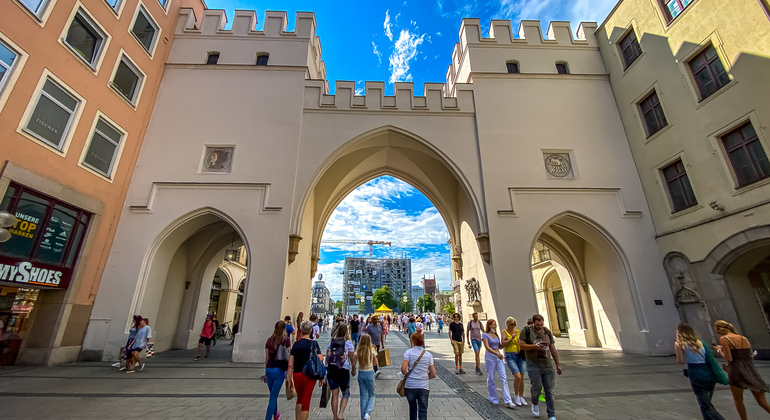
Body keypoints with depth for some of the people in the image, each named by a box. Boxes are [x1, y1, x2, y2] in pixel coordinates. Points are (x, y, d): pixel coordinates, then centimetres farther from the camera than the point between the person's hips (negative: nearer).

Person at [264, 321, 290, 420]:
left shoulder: (269, 340, 4)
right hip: (279, 370, -5)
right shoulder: (286, 340, -8)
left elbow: (267, 357, 9)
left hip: (269, 370, 5)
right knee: (273, 397, 4)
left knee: (273, 395, 24)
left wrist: (266, 371, 19)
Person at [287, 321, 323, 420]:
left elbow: (290, 364, 0)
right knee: (306, 401, 10)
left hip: (297, 375, 3)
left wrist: (289, 378, 10)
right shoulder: (314, 344, -8)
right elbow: (320, 362, -10)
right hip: (310, 375, -3)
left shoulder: (296, 344, -1)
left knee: (299, 399, 24)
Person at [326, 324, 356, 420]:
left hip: (331, 370, 3)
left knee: (334, 394, 14)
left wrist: (329, 367, 17)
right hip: (344, 371, -3)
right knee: (346, 393, 14)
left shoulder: (331, 342, 5)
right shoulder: (348, 343, -5)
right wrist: (353, 370, 11)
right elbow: (352, 358, -2)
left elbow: (327, 357, 6)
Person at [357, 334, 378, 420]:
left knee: (363, 396, 15)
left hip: (361, 373, 2)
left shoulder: (358, 351, -4)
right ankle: (367, 413, -3)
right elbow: (375, 364, 2)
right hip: (369, 373, -2)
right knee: (371, 395, 15)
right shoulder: (372, 350, -8)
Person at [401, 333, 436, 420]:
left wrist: (407, 375, 6)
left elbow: (403, 369, -14)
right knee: (423, 411, 6)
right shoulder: (429, 355, 3)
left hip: (410, 386, 0)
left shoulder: (408, 352, -5)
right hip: (424, 386, 1)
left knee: (412, 409, 21)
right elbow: (433, 374, 3)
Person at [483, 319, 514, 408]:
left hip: (499, 357, 5)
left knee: (504, 378, -5)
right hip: (490, 357, -5)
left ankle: (508, 401, -5)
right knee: (491, 379, 4)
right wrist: (497, 354, -29)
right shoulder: (485, 335, -6)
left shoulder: (496, 335, 14)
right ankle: (493, 399, 20)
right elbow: (487, 347, -17)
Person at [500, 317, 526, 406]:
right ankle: (516, 396, 5)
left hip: (519, 355, 4)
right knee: (517, 376, -15)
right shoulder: (504, 332, -3)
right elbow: (503, 344, -9)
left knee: (521, 377, 5)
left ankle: (521, 397, 21)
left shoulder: (518, 331, 7)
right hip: (510, 356, -4)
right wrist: (511, 338, -18)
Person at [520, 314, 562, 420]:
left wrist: (558, 365, 11)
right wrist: (534, 346, -21)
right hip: (533, 364, -3)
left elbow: (553, 349, 10)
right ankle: (534, 403, 23)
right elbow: (521, 344, -8)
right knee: (537, 386, -8)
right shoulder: (526, 330, -6)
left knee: (549, 389, 4)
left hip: (547, 364, 3)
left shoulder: (547, 331, 5)